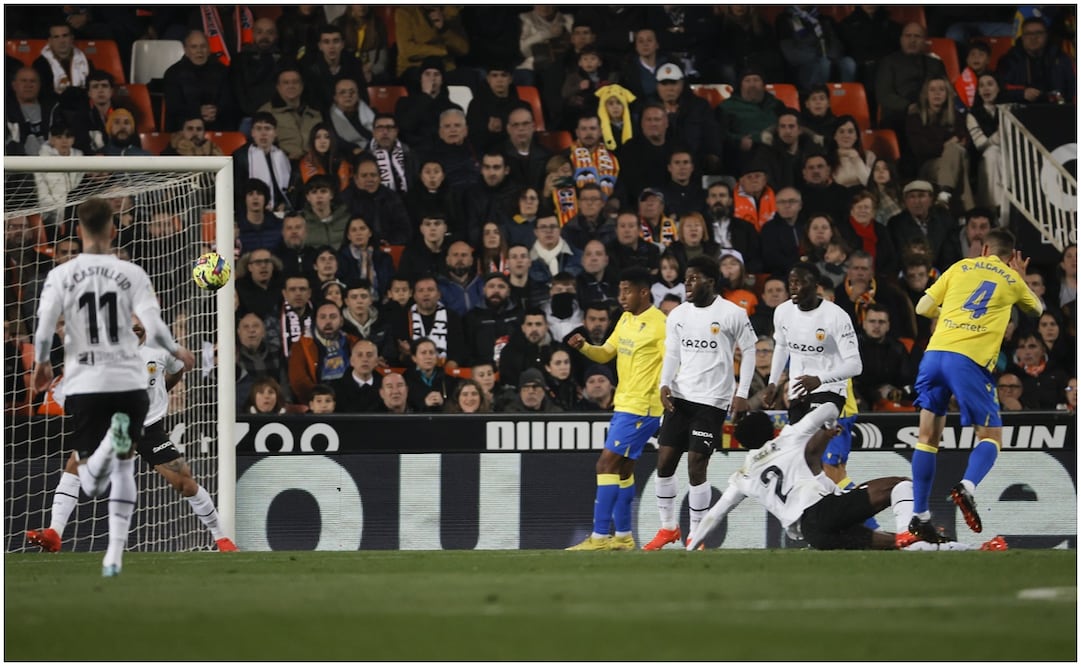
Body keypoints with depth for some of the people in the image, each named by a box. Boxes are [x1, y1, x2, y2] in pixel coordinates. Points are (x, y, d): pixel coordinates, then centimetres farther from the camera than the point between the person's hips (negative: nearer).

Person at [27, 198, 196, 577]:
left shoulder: (61, 276, -1)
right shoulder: (131, 274, -1)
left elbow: (43, 331, -8)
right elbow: (155, 329, -7)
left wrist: (41, 365, 11)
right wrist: (178, 352, 12)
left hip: (84, 386, -1)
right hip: (129, 382, 1)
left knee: (91, 485, 4)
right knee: (124, 468, 16)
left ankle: (112, 440, -30)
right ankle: (115, 556, 5)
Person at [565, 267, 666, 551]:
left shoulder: (659, 324, -15)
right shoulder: (626, 319, 12)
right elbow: (605, 353, 18)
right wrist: (584, 347, 0)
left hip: (641, 407, -9)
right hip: (624, 403, 9)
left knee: (607, 464, -13)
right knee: (622, 468, 15)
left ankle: (599, 537, -12)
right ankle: (623, 536, 24)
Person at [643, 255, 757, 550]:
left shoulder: (733, 314, -7)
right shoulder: (677, 315, 8)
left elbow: (749, 351, 0)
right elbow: (672, 354, 13)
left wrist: (741, 394, -5)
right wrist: (665, 385, -4)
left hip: (712, 401, -5)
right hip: (680, 397, 5)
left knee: (696, 466, -9)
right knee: (664, 461, 2)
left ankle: (697, 535, 2)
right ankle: (668, 527, 19)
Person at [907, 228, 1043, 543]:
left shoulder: (960, 268, 18)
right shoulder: (1012, 280, 16)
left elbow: (923, 308, 17)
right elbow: (1037, 308, 37)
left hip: (935, 352, 3)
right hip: (970, 360, -2)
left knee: (928, 436, 10)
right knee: (990, 436, 8)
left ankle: (919, 516, 4)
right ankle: (967, 487, -22)